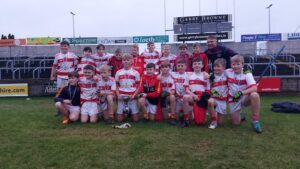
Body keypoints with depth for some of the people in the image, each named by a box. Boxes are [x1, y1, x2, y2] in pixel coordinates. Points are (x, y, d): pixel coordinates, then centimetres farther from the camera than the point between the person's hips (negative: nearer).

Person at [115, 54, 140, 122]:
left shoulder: (135, 73, 1)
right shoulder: (118, 72, 5)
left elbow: (138, 87, 3)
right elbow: (116, 86, 10)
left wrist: (134, 95, -13)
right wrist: (118, 95, -7)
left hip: (132, 97, -1)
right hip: (121, 97, 1)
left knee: (135, 119, -3)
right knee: (119, 119, -1)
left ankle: (130, 111, 27)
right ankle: (125, 112, 30)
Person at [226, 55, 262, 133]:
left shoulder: (246, 73, -16)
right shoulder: (227, 72, -9)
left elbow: (254, 88, -28)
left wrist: (241, 93, -40)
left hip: (245, 97, -2)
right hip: (233, 99, 2)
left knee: (254, 95, -37)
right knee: (236, 122, -3)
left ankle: (255, 121, -21)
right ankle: (240, 114, 36)